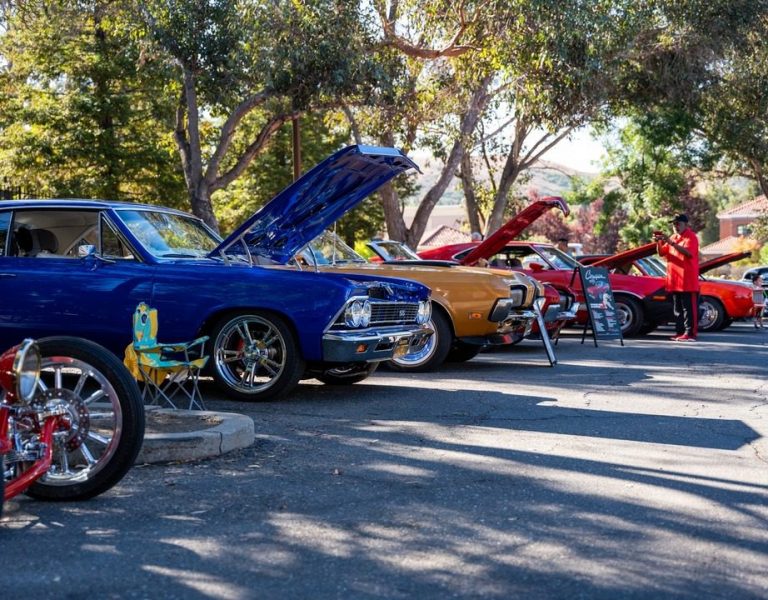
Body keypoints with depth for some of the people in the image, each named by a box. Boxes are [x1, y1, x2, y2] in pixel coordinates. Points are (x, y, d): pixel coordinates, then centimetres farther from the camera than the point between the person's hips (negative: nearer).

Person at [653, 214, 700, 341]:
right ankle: (680, 331, 15)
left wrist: (671, 243, -30)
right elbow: (661, 253, 16)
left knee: (689, 308, -8)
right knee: (677, 308, 10)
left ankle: (690, 333, -10)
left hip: (688, 281, -8)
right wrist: (659, 243, -4)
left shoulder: (691, 237, -6)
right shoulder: (672, 237, 17)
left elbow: (688, 252, -24)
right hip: (674, 280, 8)